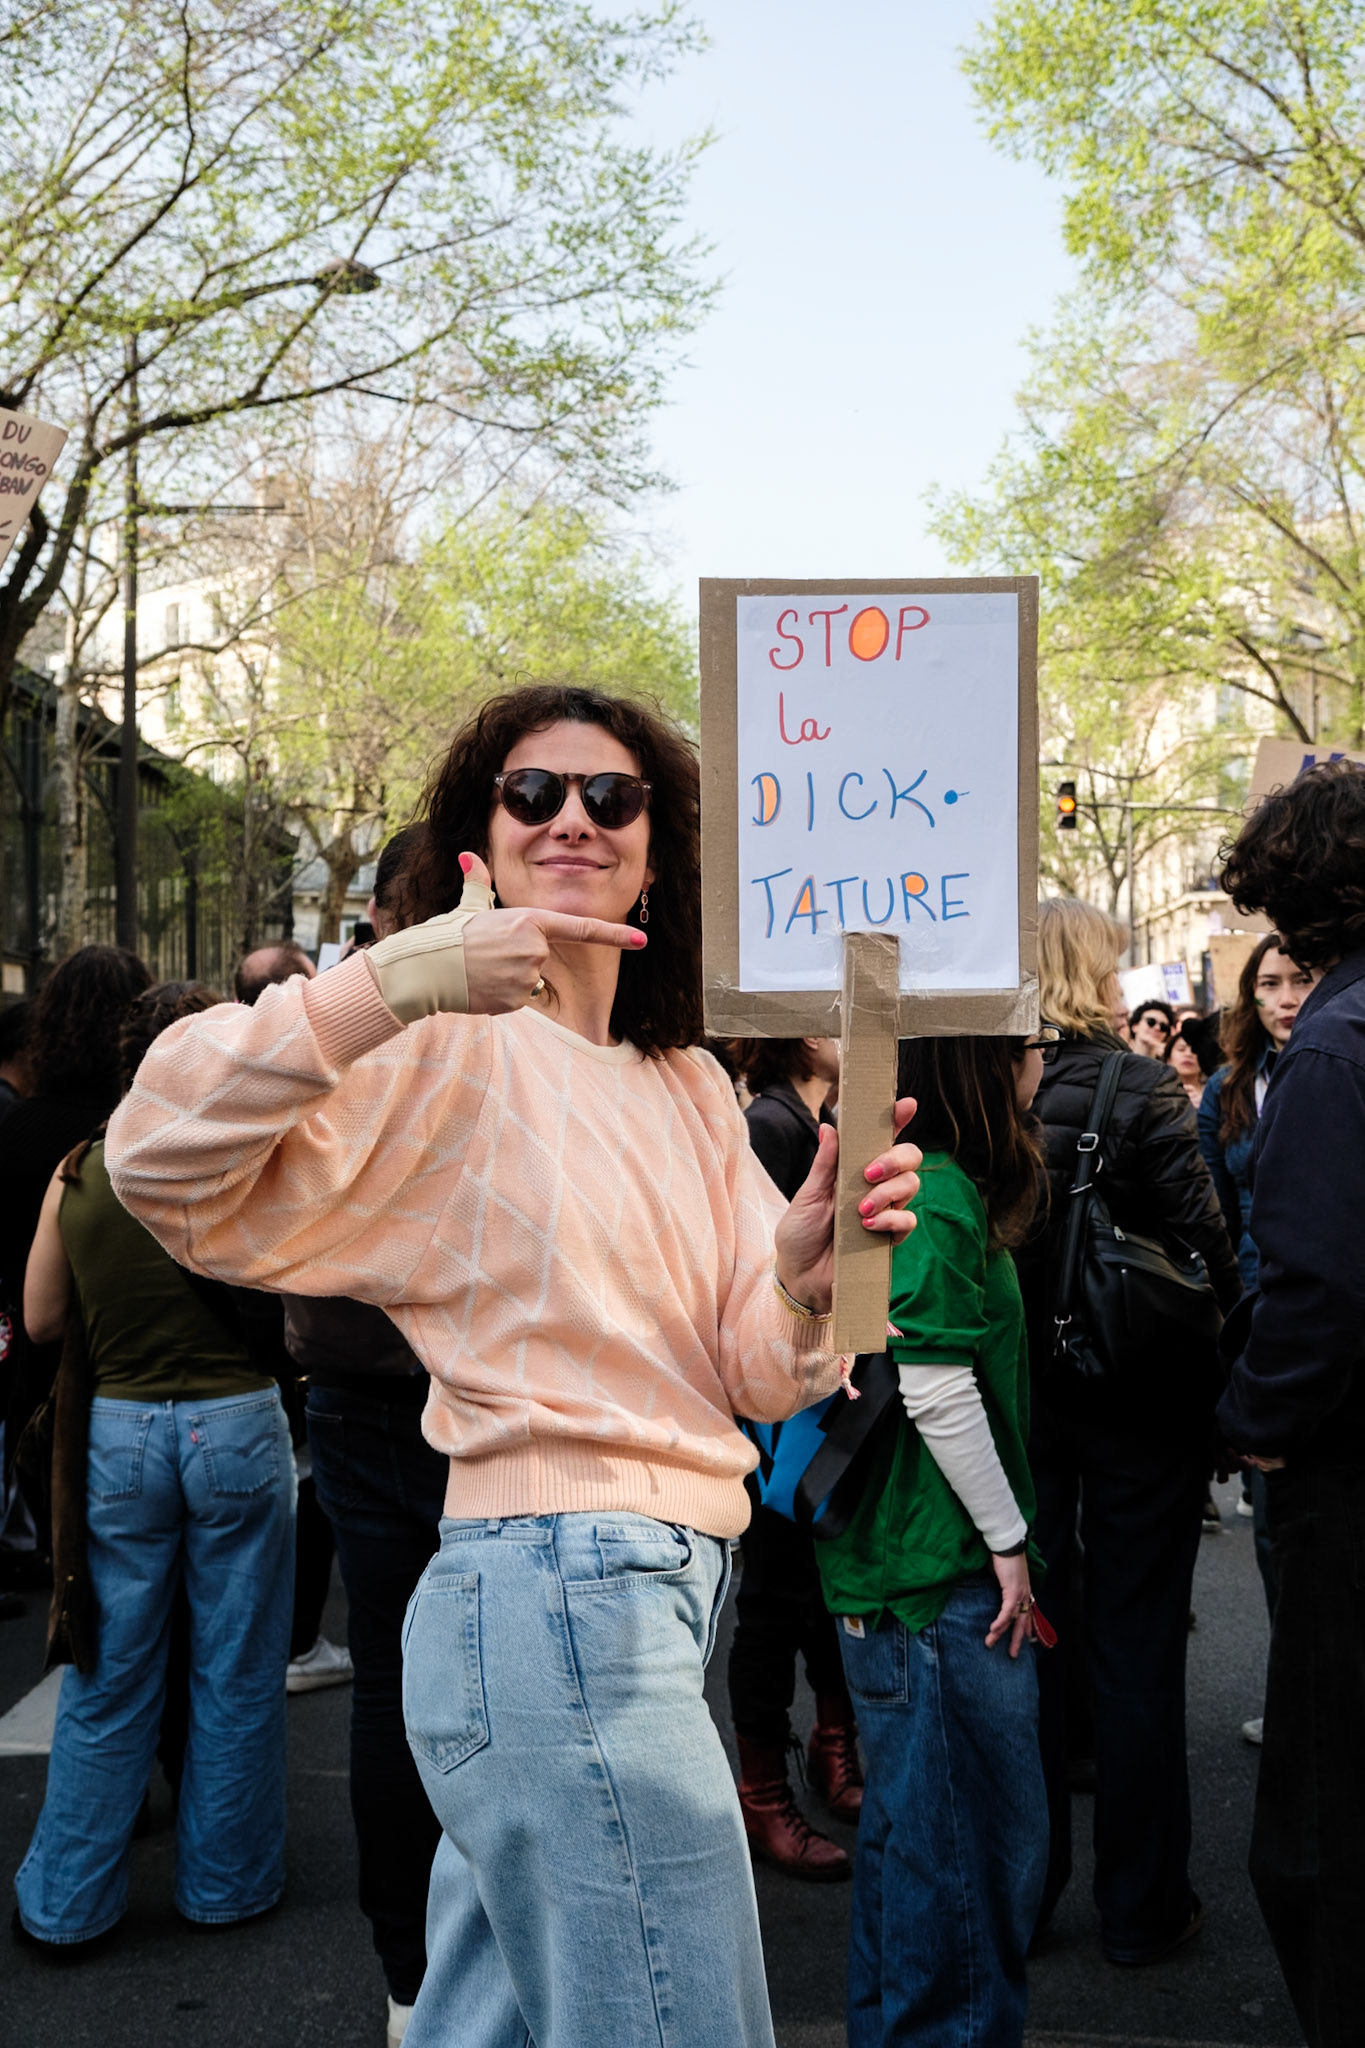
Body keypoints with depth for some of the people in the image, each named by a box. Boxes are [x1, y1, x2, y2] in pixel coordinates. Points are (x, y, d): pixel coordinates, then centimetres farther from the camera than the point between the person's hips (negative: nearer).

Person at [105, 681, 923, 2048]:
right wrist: (397, 979, -31)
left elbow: (757, 1377, 7)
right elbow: (161, 1160, -22)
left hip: (651, 1597, 8)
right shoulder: (446, 1051, -8)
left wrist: (804, 1274, -15)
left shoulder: (694, 1090, 14)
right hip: (558, 1590, -8)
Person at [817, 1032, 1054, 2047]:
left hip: (909, 1559, 10)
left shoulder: (928, 1180, 10)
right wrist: (1008, 1540, -12)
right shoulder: (942, 1195, -20)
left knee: (913, 1823, 21)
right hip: (943, 1570, -10)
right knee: (976, 1827, 4)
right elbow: (937, 1392, -23)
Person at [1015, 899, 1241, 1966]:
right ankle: (1141, 1905, 20)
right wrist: (1232, 1377, 1)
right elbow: (1205, 1247, -13)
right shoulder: (1143, 1089, -14)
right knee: (1137, 1652, 9)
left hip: (1014, 1399, 3)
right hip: (1139, 1403, -3)